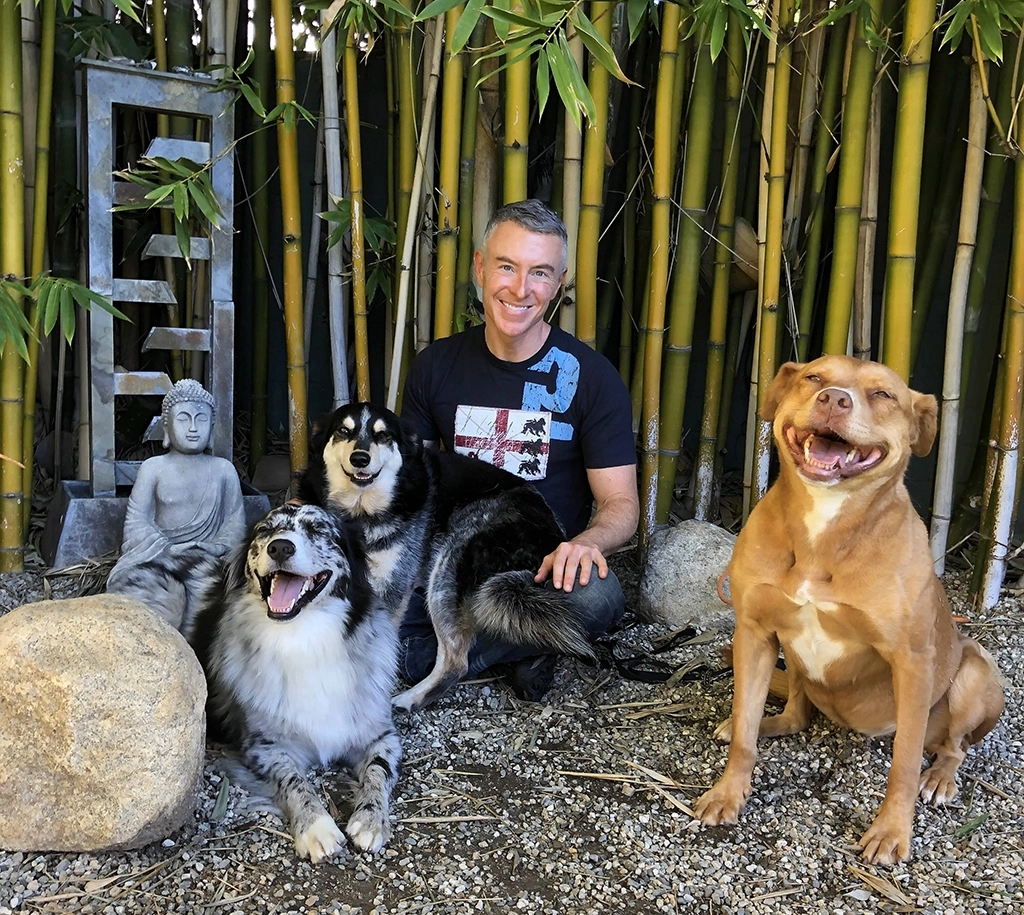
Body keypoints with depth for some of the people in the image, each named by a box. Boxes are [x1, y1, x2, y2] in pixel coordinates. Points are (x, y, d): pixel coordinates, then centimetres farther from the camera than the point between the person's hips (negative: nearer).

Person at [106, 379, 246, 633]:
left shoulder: (223, 469, 14)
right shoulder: (153, 468, 10)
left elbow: (235, 522, 10)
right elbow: (137, 520, 2)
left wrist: (215, 548, -11)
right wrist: (167, 549, -14)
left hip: (206, 556, 0)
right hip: (157, 553, 0)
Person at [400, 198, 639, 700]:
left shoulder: (591, 376, -5)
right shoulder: (436, 365, 4)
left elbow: (621, 503, -5)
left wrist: (585, 542, -29)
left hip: (545, 565, -1)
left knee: (598, 598, -35)